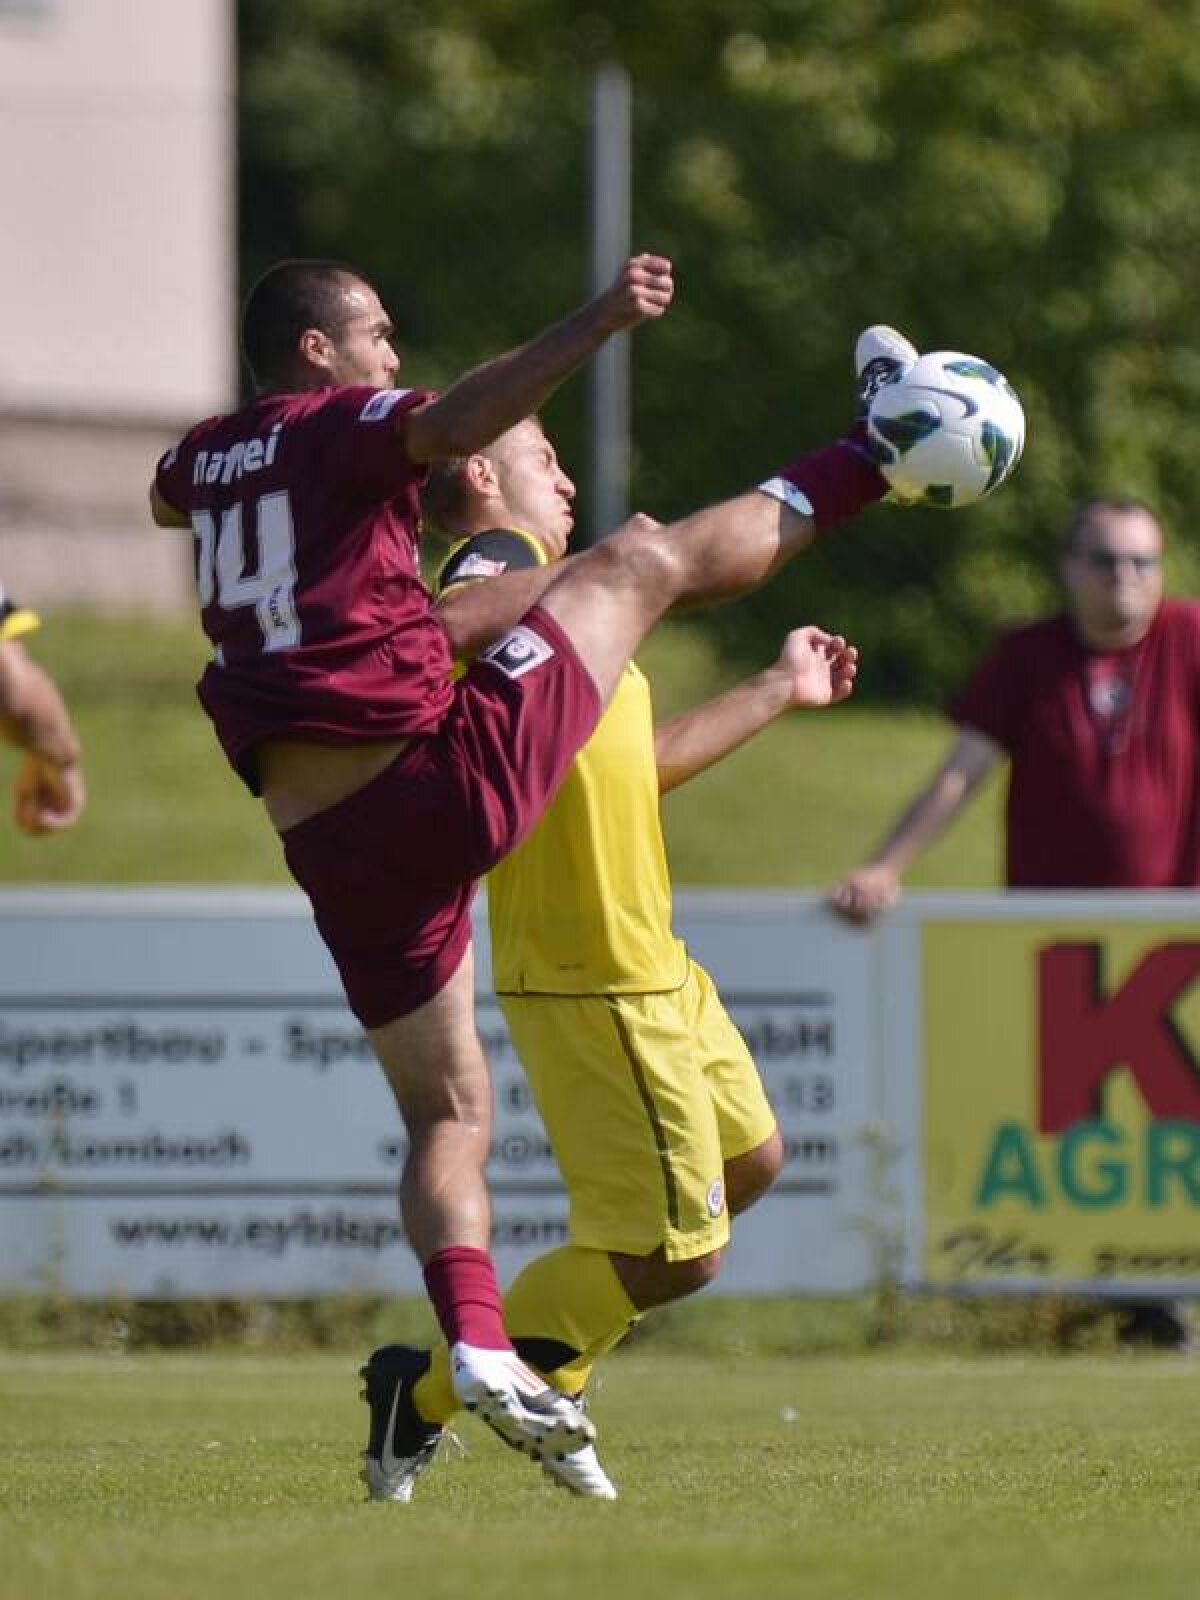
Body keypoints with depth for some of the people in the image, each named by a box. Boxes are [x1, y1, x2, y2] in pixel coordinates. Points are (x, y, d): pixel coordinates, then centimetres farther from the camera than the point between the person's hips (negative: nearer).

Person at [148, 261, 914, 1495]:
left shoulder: (205, 461, 14)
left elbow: (165, 501, 41)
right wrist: (597, 325, -35)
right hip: (446, 777, -7)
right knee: (643, 559, 9)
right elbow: (455, 424, -29)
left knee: (446, 1112, 15)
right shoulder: (339, 428, -6)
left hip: (330, 844, 7)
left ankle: (477, 1348, -1)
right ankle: (869, 462, 25)